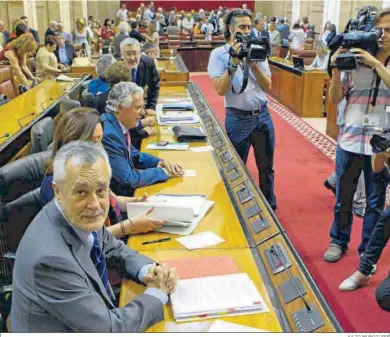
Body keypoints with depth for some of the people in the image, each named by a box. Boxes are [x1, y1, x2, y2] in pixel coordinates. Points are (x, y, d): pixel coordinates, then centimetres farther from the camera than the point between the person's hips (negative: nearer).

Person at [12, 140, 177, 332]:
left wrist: (147, 270, -9)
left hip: (99, 318, 6)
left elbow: (114, 250, 7)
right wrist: (157, 293, -12)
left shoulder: (83, 219, -12)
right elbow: (110, 329, -23)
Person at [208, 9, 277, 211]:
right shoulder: (219, 54, -4)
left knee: (266, 167, 15)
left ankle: (270, 208, 31)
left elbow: (268, 86, 1)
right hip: (238, 118, -3)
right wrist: (234, 62, -19)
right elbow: (220, 89, -15)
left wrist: (254, 64, -11)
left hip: (263, 115, 4)